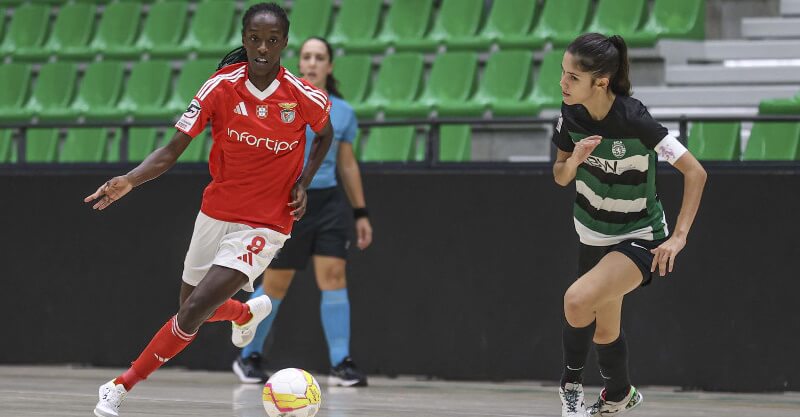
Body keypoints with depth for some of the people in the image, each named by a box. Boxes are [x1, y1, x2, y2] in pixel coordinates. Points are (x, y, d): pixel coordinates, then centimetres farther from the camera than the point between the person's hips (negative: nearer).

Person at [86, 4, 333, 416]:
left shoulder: (306, 97, -13)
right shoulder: (221, 87, -12)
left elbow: (326, 134, 11)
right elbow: (172, 150, -14)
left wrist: (303, 184, -3)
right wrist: (129, 181, -30)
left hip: (264, 225, -4)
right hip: (215, 213, 4)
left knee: (192, 313, -17)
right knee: (190, 307, 20)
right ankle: (249, 311, 54)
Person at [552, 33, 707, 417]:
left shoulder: (634, 121, -28)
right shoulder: (572, 113, -10)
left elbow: (695, 172, -22)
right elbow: (560, 177, 4)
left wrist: (678, 237, -26)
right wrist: (573, 160, -20)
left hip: (639, 238, -6)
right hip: (594, 237, 6)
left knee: (578, 300, -30)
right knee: (604, 331, 20)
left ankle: (571, 383, -5)